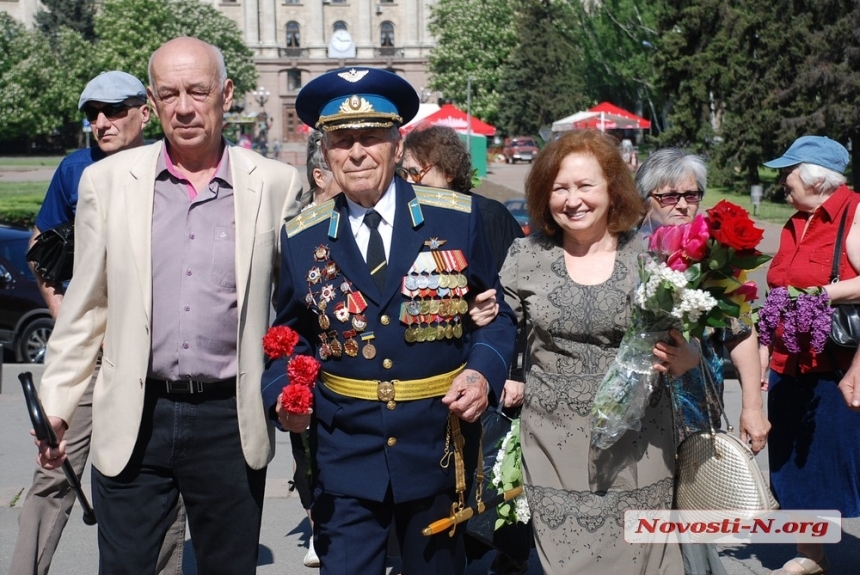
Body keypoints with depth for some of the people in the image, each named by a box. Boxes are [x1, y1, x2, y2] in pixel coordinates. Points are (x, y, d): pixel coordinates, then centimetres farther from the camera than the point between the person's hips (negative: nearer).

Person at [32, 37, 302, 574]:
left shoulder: (275, 184, -2)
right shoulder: (107, 180, 1)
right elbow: (85, 306, 7)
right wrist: (56, 405, 6)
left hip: (231, 423, 0)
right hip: (133, 422, 1)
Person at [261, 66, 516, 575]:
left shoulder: (457, 219, -4)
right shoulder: (302, 238, -1)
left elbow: (496, 314, 3)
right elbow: (295, 337, 8)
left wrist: (483, 372, -15)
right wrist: (284, 393, -11)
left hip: (438, 450, 0)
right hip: (344, 453, 0)